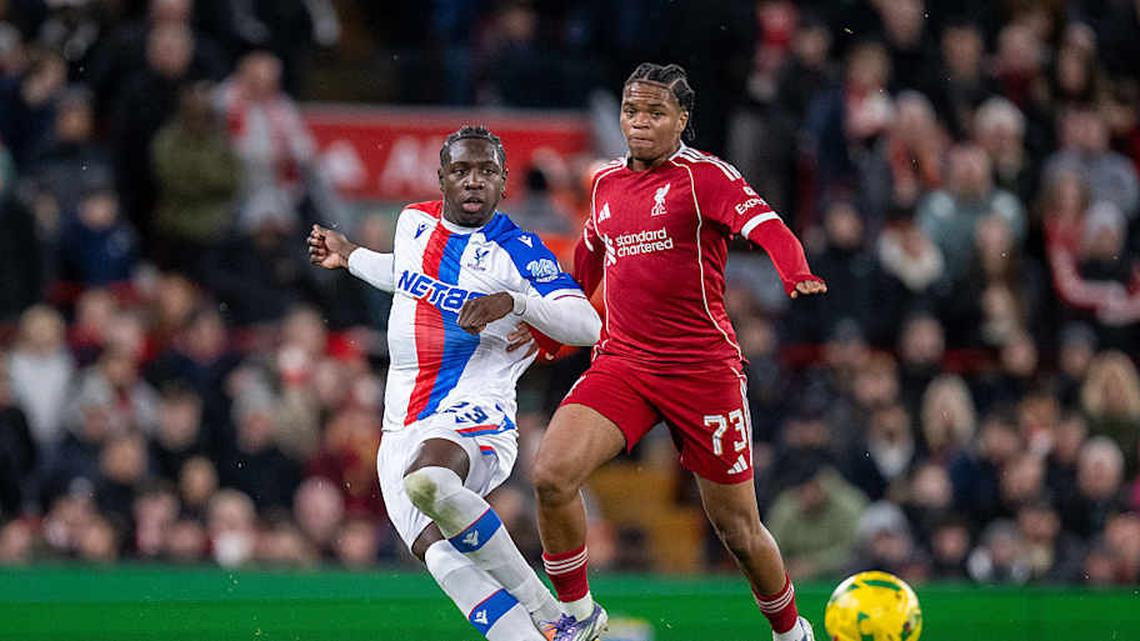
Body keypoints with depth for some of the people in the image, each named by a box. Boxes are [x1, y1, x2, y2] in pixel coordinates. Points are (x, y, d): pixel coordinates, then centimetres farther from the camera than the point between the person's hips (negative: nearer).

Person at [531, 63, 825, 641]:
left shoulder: (705, 176, -5)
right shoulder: (606, 185, 12)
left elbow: (767, 227, -23)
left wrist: (798, 275, -42)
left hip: (703, 369, -4)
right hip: (621, 361, 4)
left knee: (738, 530, 4)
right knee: (551, 475, -20)